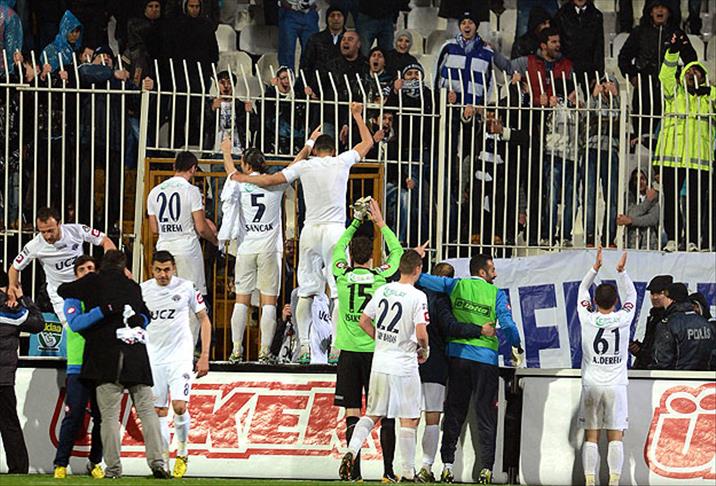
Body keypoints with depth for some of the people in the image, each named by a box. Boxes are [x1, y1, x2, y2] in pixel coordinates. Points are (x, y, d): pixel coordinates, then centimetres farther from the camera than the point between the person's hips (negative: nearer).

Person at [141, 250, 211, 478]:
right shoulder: (142, 290, 1)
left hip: (180, 355, -3)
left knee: (179, 406, -15)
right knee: (159, 410, 4)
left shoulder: (186, 288, -4)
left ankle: (182, 452, 6)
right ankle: (162, 458, 13)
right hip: (153, 356, 3)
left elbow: (204, 320, 4)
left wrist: (204, 356, -2)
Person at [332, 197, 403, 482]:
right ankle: (388, 470, 0)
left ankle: (355, 472, -3)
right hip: (375, 349, -1)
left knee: (352, 414, 1)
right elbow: (397, 252, 15)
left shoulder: (342, 275, -1)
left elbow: (339, 247, 20)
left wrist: (356, 221, 27)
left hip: (348, 352, 1)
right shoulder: (380, 276, -4)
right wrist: (381, 223, 21)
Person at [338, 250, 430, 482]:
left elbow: (364, 321, 10)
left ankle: (351, 451, -4)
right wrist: (424, 350, 2)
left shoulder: (383, 290, 3)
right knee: (409, 420, 4)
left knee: (373, 414, 17)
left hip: (380, 363, 5)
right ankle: (408, 473, 7)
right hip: (404, 366, -5)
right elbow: (421, 334, -19)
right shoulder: (417, 297, -14)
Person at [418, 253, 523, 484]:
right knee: (486, 416, 1)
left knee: (454, 413, 10)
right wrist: (517, 349, 7)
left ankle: (447, 465, 6)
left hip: (457, 354, 3)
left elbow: (422, 279, 0)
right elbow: (507, 324, -6)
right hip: (485, 358, -3)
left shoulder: (456, 286, 5)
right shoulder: (496, 294, -1)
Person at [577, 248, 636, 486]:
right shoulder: (622, 320, -5)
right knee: (616, 436, 1)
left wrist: (595, 267, 11)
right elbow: (631, 296, 14)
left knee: (591, 436, 2)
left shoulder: (588, 319, -5)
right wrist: (621, 271, 10)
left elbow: (582, 292, 12)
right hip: (616, 385, 0)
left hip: (591, 385, 0)